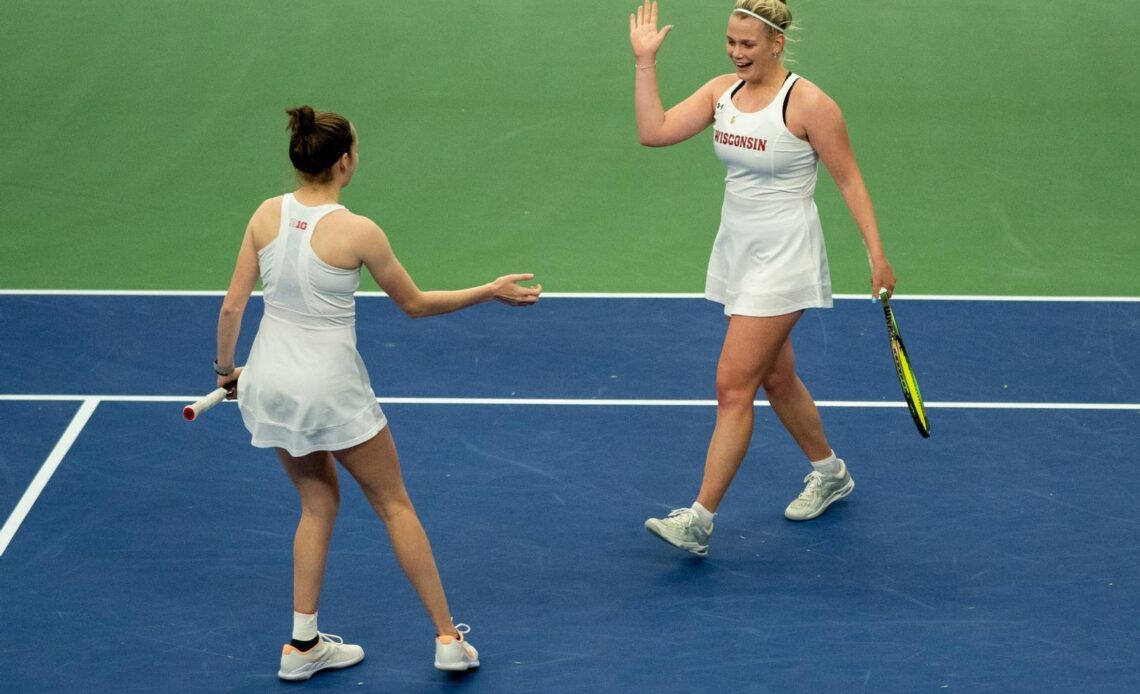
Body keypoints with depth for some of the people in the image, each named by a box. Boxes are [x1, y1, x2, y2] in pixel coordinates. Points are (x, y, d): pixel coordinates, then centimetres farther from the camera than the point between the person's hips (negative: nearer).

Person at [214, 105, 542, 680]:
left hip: (270, 379, 5)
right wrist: (491, 291, 6)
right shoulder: (358, 232, -16)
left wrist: (226, 370, 16)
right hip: (331, 387, -5)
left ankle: (303, 645, 22)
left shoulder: (267, 215, -3)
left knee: (318, 503, 22)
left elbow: (231, 308, 0)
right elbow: (415, 304, -3)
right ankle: (448, 639, 16)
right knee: (394, 506, 11)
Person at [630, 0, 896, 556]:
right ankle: (828, 473, 40)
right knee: (774, 378, 18)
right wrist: (645, 61, -10)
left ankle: (699, 520, -9)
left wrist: (877, 254, -11)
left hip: (783, 256, -7)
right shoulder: (721, 91, 3)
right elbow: (654, 132, -5)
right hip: (736, 250, 7)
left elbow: (849, 180, -9)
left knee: (734, 385, -10)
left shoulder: (807, 103, -14)